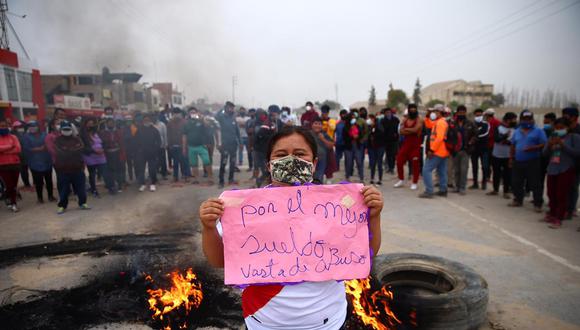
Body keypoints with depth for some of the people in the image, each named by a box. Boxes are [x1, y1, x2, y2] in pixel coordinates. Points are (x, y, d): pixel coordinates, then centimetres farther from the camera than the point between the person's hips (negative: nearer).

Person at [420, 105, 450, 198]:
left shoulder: (440, 122, -15)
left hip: (437, 152, -10)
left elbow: (439, 138, -24)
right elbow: (428, 125, 28)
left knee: (427, 170, -10)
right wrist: (428, 116, 13)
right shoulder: (438, 122, 15)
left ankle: (429, 191, -11)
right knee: (442, 172, 13)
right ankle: (443, 190, 20)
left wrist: (431, 150, -24)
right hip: (443, 152, 10)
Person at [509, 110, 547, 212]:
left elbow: (544, 144, -7)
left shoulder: (538, 131, -1)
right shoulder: (517, 132, 13)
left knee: (535, 184, -3)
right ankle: (518, 200, 26)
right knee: (516, 183, 11)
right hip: (518, 162, 5)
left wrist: (532, 148, -22)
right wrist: (511, 158, 15)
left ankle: (538, 204, 6)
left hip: (533, 162, -5)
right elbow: (513, 146, 20)